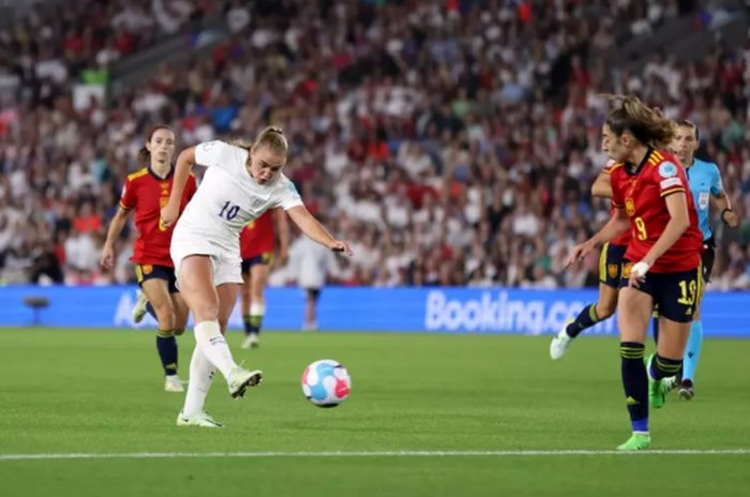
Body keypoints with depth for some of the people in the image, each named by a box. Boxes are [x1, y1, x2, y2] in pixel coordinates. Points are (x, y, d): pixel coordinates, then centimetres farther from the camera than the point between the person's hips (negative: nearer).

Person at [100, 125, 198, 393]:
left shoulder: (187, 180, -2)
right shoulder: (136, 181, -5)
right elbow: (122, 214, 11)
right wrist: (109, 245, 10)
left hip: (179, 257, 3)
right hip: (149, 257, -3)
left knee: (179, 327, 6)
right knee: (167, 320, -19)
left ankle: (148, 300, 38)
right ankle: (171, 376, -1)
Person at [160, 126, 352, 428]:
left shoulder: (280, 188, -10)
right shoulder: (223, 154, -15)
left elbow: (303, 217, -27)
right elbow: (185, 157, 4)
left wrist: (331, 242, -46)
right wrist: (173, 204, 2)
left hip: (227, 251, 5)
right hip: (192, 240, -5)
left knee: (216, 330, 1)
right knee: (207, 310, -26)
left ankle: (191, 412, 4)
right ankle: (232, 373, -49)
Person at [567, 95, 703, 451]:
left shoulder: (663, 166, -19)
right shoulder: (619, 174, 4)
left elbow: (680, 219, -30)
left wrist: (648, 260, -35)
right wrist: (591, 243, 9)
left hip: (679, 266, -5)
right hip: (639, 263, 5)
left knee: (670, 360, -1)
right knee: (630, 343, -16)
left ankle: (655, 374, 39)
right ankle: (640, 431, -8)